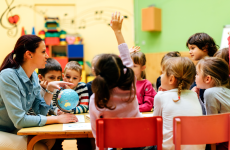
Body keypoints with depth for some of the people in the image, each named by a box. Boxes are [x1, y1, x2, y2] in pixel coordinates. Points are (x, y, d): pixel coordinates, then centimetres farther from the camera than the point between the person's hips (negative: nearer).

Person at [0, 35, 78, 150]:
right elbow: (19, 120, -27)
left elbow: (40, 111, 5)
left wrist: (50, 89, -8)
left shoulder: (33, 76, 1)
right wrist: (57, 119, -23)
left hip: (14, 130, 8)